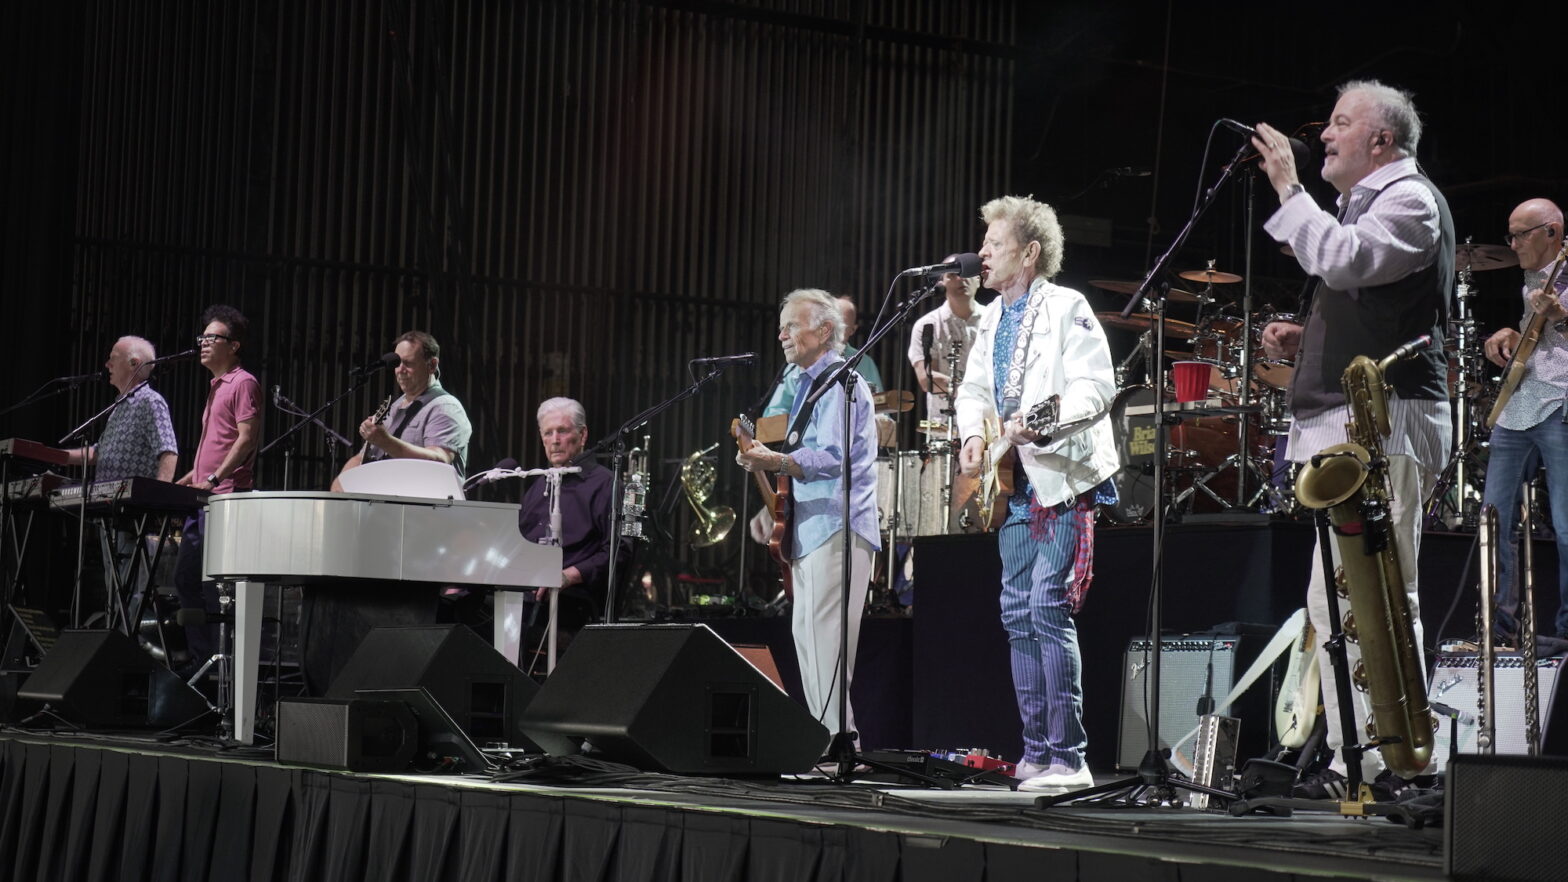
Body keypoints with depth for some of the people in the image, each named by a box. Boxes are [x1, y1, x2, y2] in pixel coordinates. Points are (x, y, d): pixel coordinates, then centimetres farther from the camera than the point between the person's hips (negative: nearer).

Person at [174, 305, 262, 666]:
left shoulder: (243, 383, -7)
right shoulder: (216, 387, 23)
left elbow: (247, 439, -16)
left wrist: (212, 480, -21)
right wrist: (184, 483, 22)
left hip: (226, 498, -10)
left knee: (215, 583, -10)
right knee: (186, 578, 9)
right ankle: (200, 658, 13)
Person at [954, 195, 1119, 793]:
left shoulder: (1066, 308, -6)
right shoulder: (992, 319, 18)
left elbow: (1097, 387, -15)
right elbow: (973, 389, 24)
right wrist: (973, 433, 4)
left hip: (1063, 479, -8)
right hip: (1013, 484, 8)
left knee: (1048, 608, -15)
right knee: (1017, 615, 6)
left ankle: (1067, 758, -13)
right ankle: (1036, 753, 12)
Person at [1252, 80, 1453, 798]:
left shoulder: (1410, 199, -5)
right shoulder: (1369, 202, 25)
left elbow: (1342, 260, -23)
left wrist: (1288, 189, -14)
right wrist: (1304, 341, 14)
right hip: (1350, 430, 11)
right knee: (1334, 603, 9)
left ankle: (1388, 765, -13)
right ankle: (1355, 760, 11)